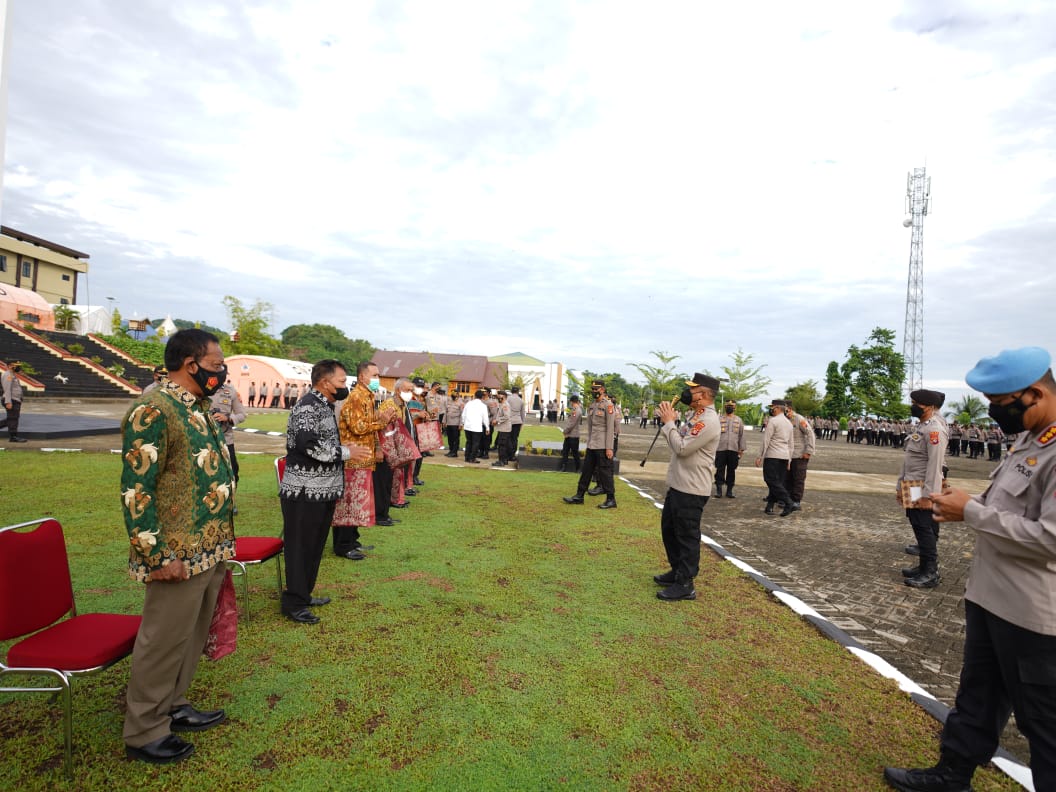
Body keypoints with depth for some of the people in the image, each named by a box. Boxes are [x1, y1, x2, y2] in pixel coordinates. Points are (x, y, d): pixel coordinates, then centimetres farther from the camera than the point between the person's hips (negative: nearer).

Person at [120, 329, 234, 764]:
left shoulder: (197, 406, 11)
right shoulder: (153, 410, -18)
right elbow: (136, 489, -20)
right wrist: (158, 556, -19)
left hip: (210, 549, 9)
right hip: (179, 555, -9)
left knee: (192, 635, 20)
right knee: (163, 641, 6)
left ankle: (172, 707, 38)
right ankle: (144, 732, 25)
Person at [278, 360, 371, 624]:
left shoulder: (324, 405, 14)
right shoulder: (308, 405, -16)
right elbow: (308, 443, -28)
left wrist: (349, 450, 9)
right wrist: (346, 452, -22)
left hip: (321, 490, 9)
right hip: (304, 492, -9)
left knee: (314, 545, 17)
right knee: (300, 547, 0)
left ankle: (303, 594, 29)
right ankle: (294, 604, 11)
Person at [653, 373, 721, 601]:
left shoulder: (708, 421, -20)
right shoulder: (695, 415, 12)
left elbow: (682, 448, -24)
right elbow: (679, 443, 16)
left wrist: (669, 422, -15)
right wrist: (669, 421, 3)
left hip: (692, 490, -11)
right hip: (678, 485, 11)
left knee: (687, 537, -1)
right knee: (669, 529, 21)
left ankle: (685, 585, 10)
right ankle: (677, 571, 37)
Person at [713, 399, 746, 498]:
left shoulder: (739, 420, 10)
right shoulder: (719, 419, 4)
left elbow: (741, 436, 12)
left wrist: (741, 449, 8)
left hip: (734, 450, 2)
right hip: (720, 449, -2)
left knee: (731, 470, 7)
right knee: (720, 470, -1)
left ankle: (729, 490, 15)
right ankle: (719, 490, 5)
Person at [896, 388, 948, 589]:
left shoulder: (935, 430, -16)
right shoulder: (921, 427, 15)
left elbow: (935, 465, -21)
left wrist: (927, 495, -23)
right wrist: (901, 486, 19)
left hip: (923, 491, -10)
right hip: (912, 488, 10)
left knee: (926, 530, -3)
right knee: (919, 529, 16)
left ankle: (931, 574, 5)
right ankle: (924, 567, 26)